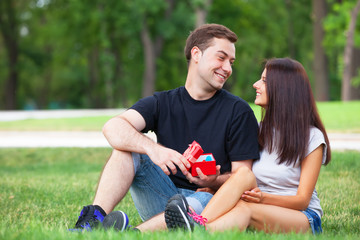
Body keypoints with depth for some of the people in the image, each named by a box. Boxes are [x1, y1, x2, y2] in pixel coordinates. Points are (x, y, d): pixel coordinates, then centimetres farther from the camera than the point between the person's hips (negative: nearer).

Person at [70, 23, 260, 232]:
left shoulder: (239, 111, 1)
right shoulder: (163, 103, 6)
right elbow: (113, 127, -13)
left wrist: (214, 182, -26)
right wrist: (153, 148, -34)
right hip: (163, 197, 3)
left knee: (201, 203, -37)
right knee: (128, 146, -15)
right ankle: (95, 218, -33)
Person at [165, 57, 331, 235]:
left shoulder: (312, 137, -3)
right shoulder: (259, 130, 12)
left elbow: (302, 200, -8)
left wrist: (263, 198, -27)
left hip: (304, 220, -4)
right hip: (262, 209, 4)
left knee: (244, 208, -35)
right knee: (244, 174, -29)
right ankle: (200, 222, -52)